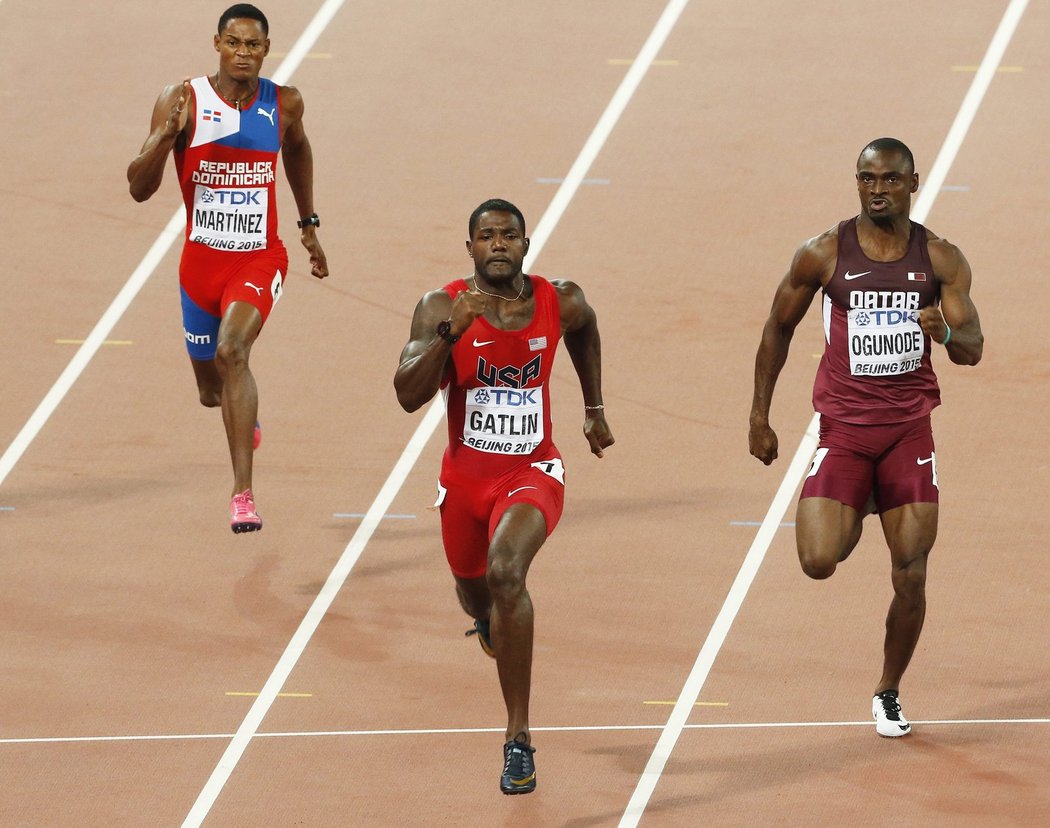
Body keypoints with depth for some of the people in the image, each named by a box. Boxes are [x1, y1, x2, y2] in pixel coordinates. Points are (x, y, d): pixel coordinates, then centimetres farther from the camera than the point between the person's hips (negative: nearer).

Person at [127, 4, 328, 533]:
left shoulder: (284, 105, -4)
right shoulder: (183, 101, -10)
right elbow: (139, 188, -15)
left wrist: (308, 224, 25)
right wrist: (166, 137, -32)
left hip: (260, 259, -2)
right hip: (202, 260, 2)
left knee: (232, 350, -29)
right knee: (212, 389, 17)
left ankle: (243, 493, -32)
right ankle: (244, 413, 59)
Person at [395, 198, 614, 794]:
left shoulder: (560, 303, -8)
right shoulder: (441, 308, -13)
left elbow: (585, 330, 18)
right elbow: (409, 396, -23)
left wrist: (595, 409, 22)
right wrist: (451, 333, -35)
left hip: (532, 472, -2)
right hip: (466, 476, 2)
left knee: (506, 572, -30)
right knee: (477, 596, 24)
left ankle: (519, 739, -25)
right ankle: (490, 616, 69)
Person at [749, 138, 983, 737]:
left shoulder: (941, 259, 0)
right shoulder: (824, 255, -3)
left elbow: (973, 350, -2)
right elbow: (778, 329, 8)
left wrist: (946, 332, -27)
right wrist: (759, 417, 6)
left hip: (909, 427, 1)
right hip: (844, 426, -1)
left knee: (912, 576, -1)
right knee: (818, 563, -16)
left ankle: (889, 694, 20)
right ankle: (855, 513, 21)